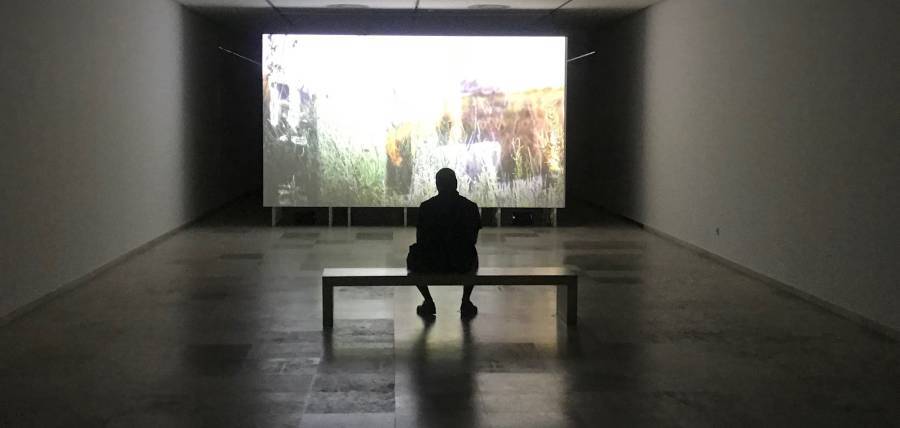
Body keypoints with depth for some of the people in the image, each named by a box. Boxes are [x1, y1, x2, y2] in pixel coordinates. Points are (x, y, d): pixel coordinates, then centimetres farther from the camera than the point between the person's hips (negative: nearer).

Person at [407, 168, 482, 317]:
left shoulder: (426, 207, -5)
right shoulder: (470, 207, -2)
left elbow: (420, 240, 4)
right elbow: (473, 239, 9)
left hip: (432, 265, -1)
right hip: (462, 266, 2)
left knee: (412, 259, 32)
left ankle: (429, 303, 22)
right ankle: (466, 302, 26)